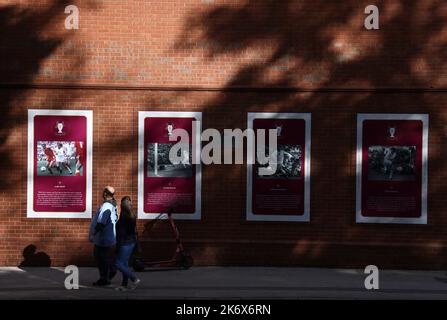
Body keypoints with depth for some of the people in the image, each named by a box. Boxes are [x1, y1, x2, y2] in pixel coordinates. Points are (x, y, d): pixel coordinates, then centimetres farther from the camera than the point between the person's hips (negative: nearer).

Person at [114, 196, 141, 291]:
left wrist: (118, 246, -14)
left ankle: (135, 279, -2)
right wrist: (135, 243, 20)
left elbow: (121, 233, -19)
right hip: (132, 242, 9)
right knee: (124, 263, 14)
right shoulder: (133, 216, 6)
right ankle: (124, 285, 17)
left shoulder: (123, 217, -19)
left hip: (125, 243, -9)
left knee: (118, 264, -2)